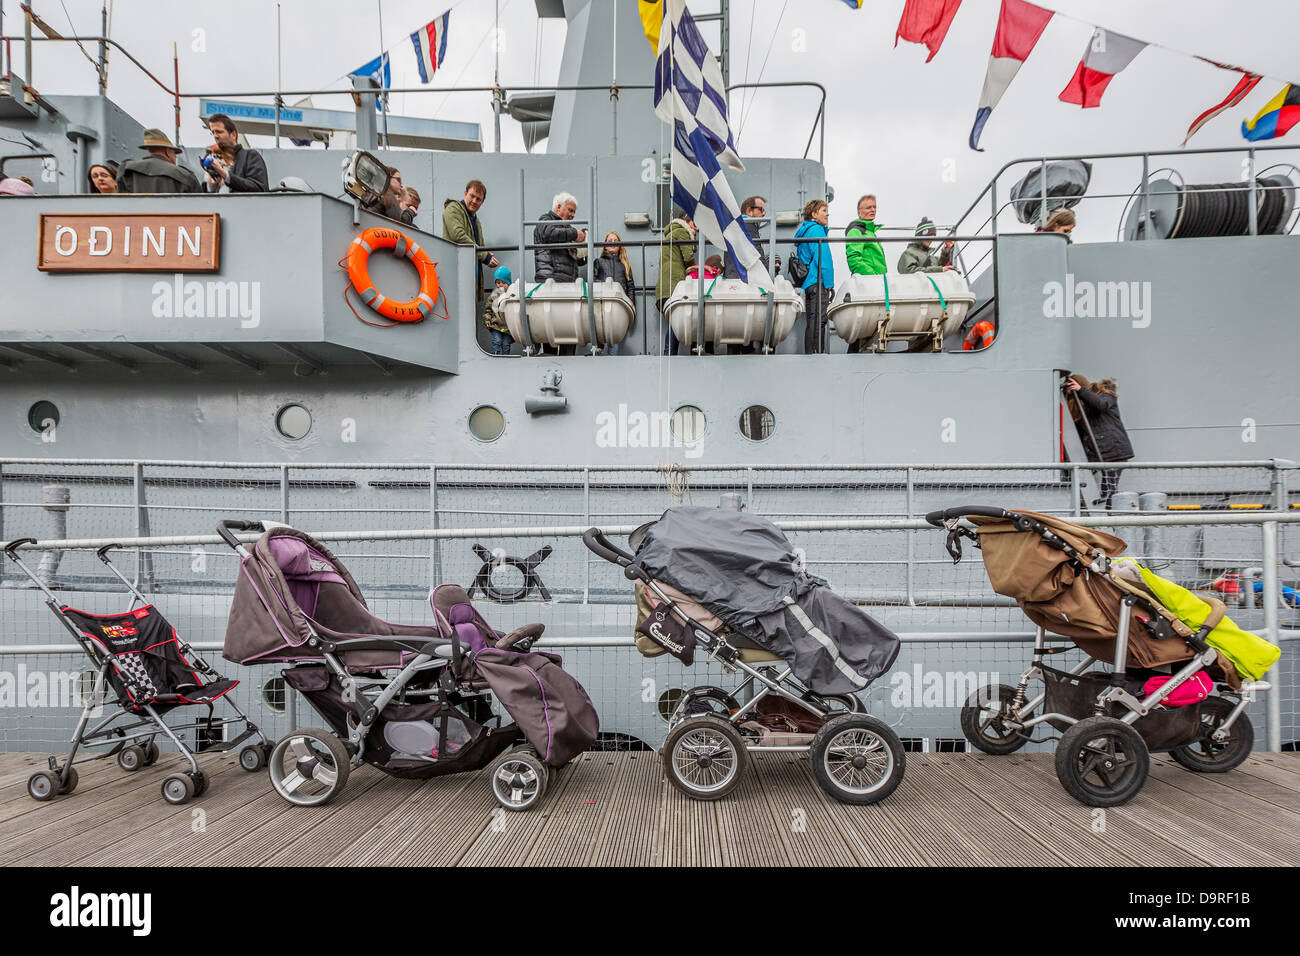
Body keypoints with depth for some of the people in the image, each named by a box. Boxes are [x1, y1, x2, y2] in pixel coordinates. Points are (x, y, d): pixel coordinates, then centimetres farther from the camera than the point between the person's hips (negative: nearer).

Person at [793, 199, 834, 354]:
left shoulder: (804, 230, 21)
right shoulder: (817, 230, -9)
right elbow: (823, 259, -15)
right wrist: (829, 283, -15)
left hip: (807, 282, 10)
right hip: (818, 283, -10)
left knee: (811, 322, 11)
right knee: (818, 321, -10)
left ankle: (809, 353, 13)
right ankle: (816, 353, -12)